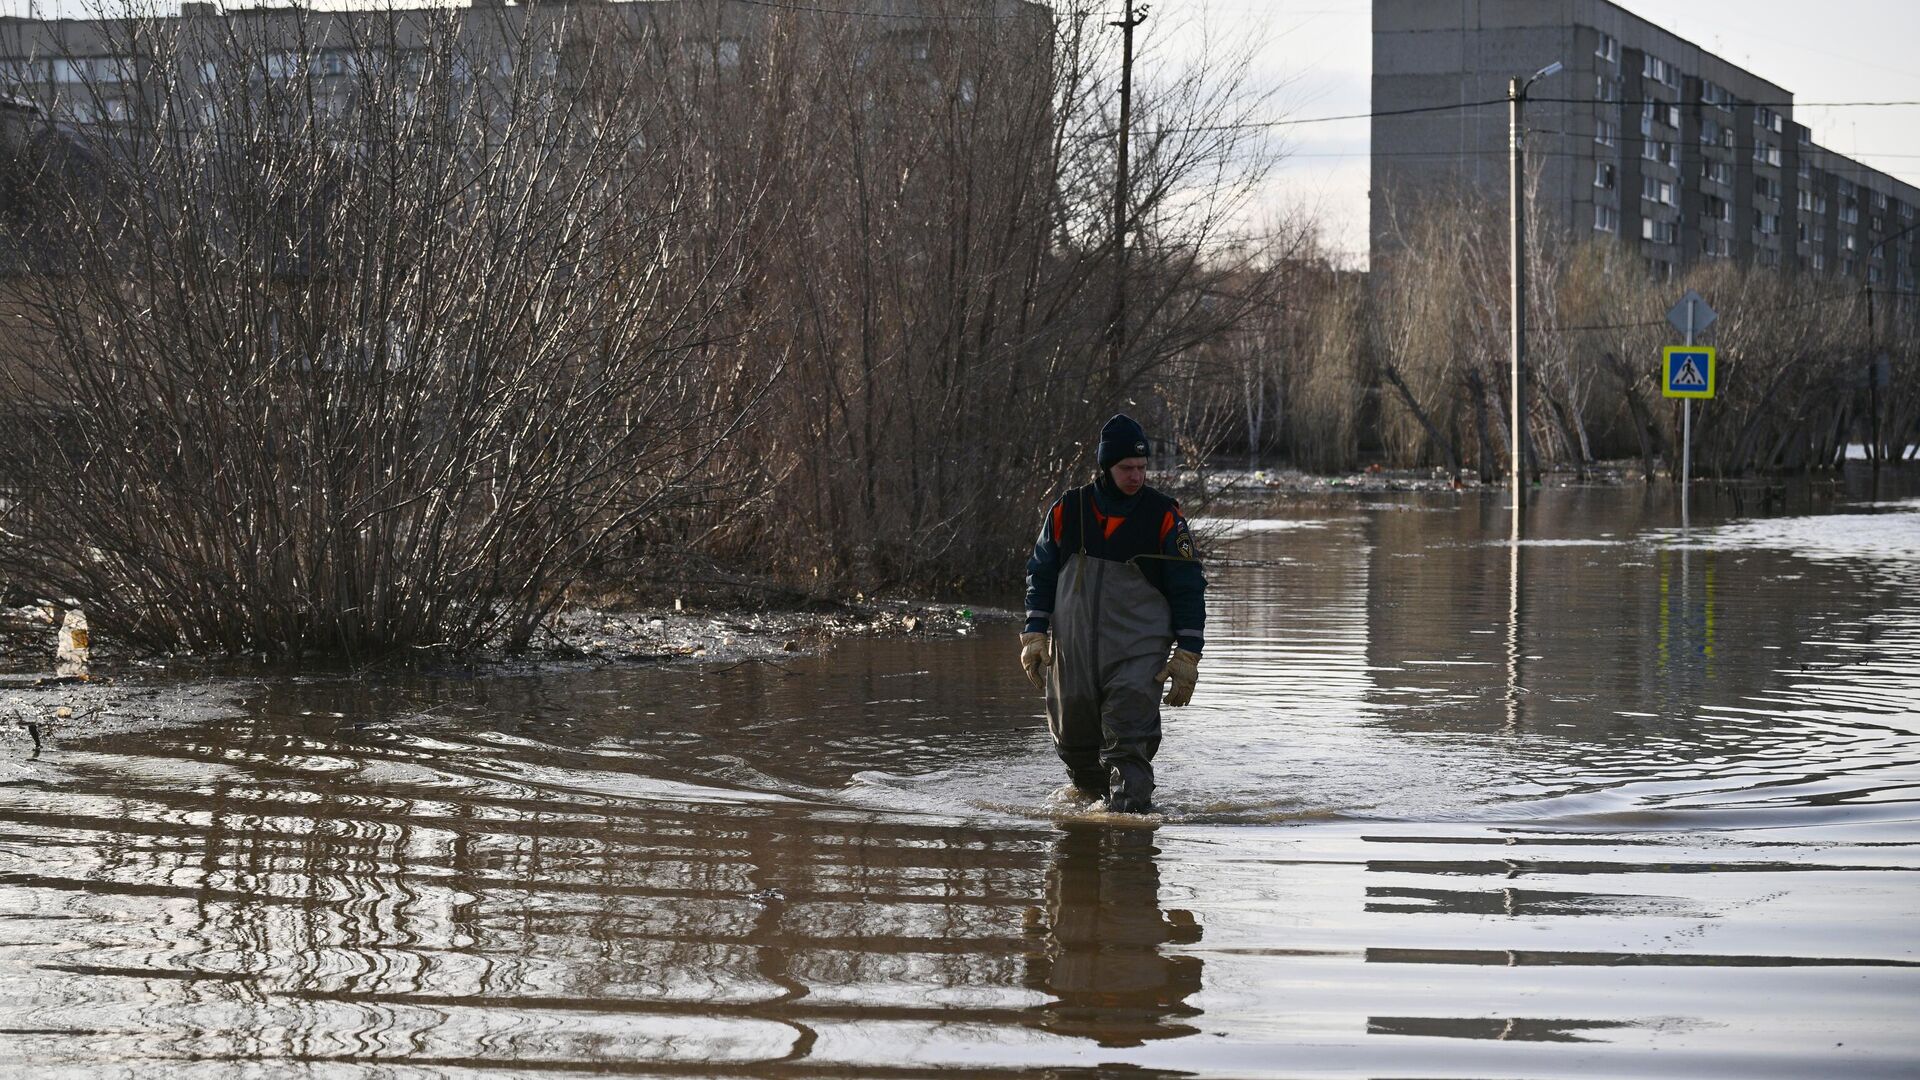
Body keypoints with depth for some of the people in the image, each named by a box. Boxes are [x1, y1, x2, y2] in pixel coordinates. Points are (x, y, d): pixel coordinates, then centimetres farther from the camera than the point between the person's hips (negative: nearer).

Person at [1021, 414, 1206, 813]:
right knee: (1075, 746, 12)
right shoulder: (1067, 511, 2)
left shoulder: (1164, 517, -3)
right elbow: (1040, 574, 12)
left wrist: (1187, 655, -4)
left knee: (1129, 748, -14)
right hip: (1072, 656, 3)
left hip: (1138, 656, -3)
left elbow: (1188, 589, 1)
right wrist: (1035, 634, 4)